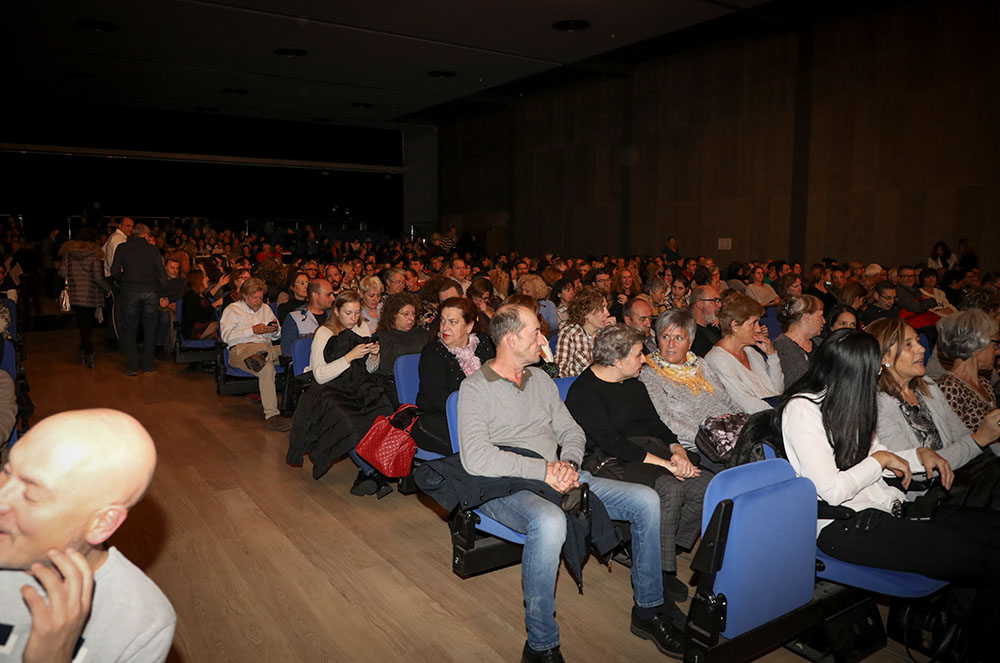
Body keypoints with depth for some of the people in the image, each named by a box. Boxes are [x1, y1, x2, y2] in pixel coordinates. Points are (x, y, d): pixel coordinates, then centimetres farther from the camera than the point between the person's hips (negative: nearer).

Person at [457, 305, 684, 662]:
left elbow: (572, 431, 17)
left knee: (646, 500, -7)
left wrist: (568, 463, -7)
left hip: (557, 477, 7)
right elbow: (476, 459, -18)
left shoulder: (540, 379, 16)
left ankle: (647, 611, 9)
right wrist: (543, 470, -20)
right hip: (506, 487, -7)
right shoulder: (475, 388, -5)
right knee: (549, 521, -41)